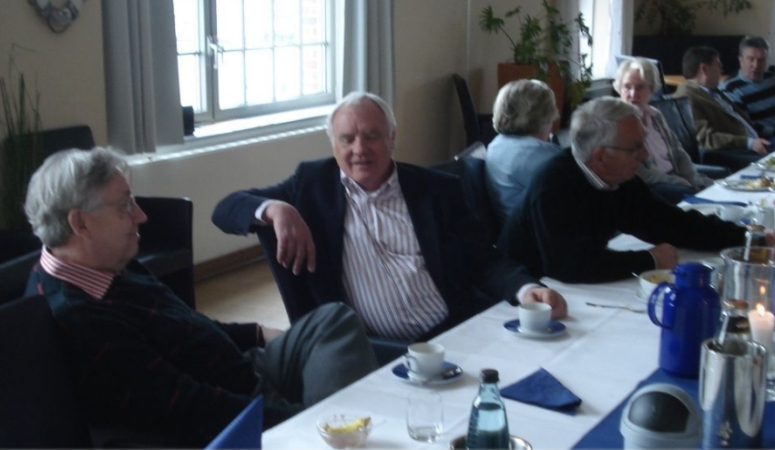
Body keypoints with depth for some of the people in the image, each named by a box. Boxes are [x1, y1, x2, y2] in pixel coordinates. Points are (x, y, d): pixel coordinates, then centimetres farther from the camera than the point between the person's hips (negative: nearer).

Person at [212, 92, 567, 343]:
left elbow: (485, 262, 10)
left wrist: (525, 288, -12)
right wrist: (274, 209, -12)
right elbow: (226, 210, 10)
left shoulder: (437, 189, 13)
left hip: (451, 337, 2)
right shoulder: (314, 183, 12)